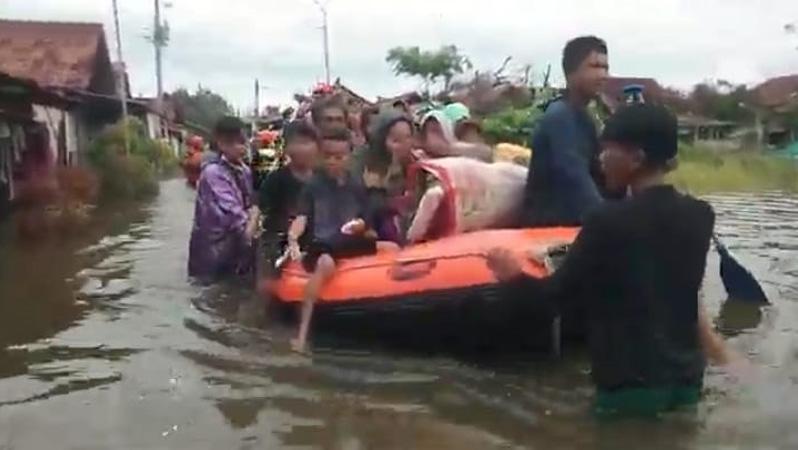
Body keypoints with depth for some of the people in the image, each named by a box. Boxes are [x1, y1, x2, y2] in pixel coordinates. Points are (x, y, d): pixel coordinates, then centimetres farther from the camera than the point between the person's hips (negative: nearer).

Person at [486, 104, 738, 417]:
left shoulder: (609, 221, -18)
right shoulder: (700, 215, 2)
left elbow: (559, 293, -11)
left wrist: (514, 277, 9)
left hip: (631, 383, -6)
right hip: (686, 376, 6)